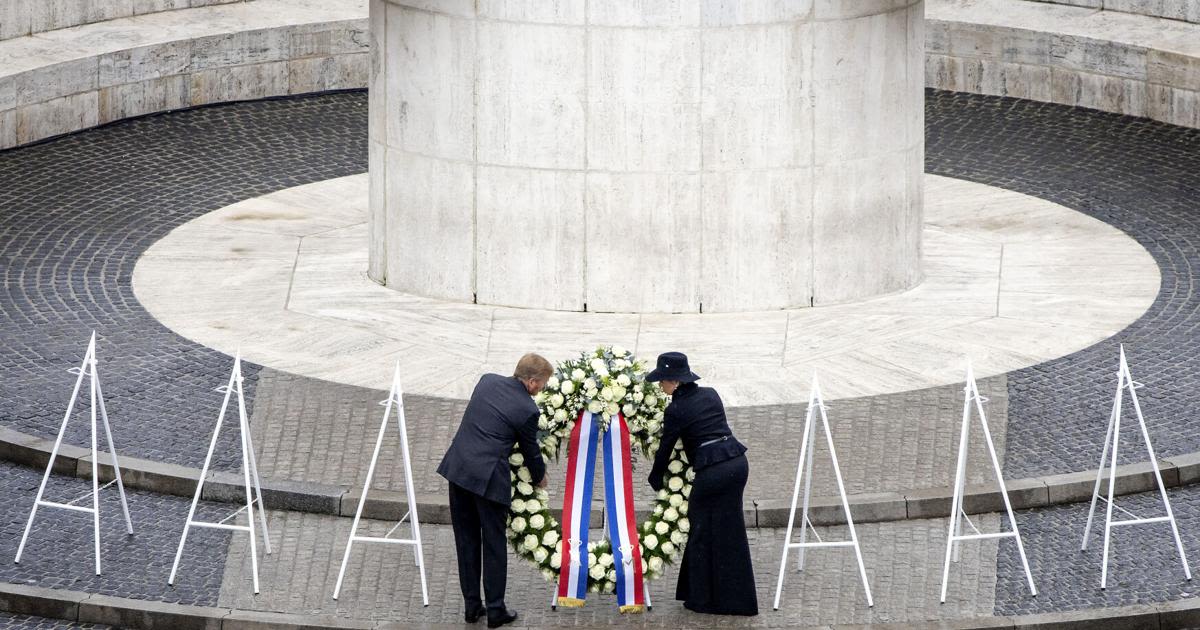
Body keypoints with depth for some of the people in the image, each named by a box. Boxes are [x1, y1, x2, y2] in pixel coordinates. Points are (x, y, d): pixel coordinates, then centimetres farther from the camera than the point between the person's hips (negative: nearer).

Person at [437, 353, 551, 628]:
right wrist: (540, 477, 26)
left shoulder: (487, 381, 7)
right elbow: (530, 450, 4)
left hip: (458, 469, 6)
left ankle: (472, 606, 19)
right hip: (489, 479, -6)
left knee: (466, 541, 13)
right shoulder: (527, 409, -9)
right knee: (494, 545, 7)